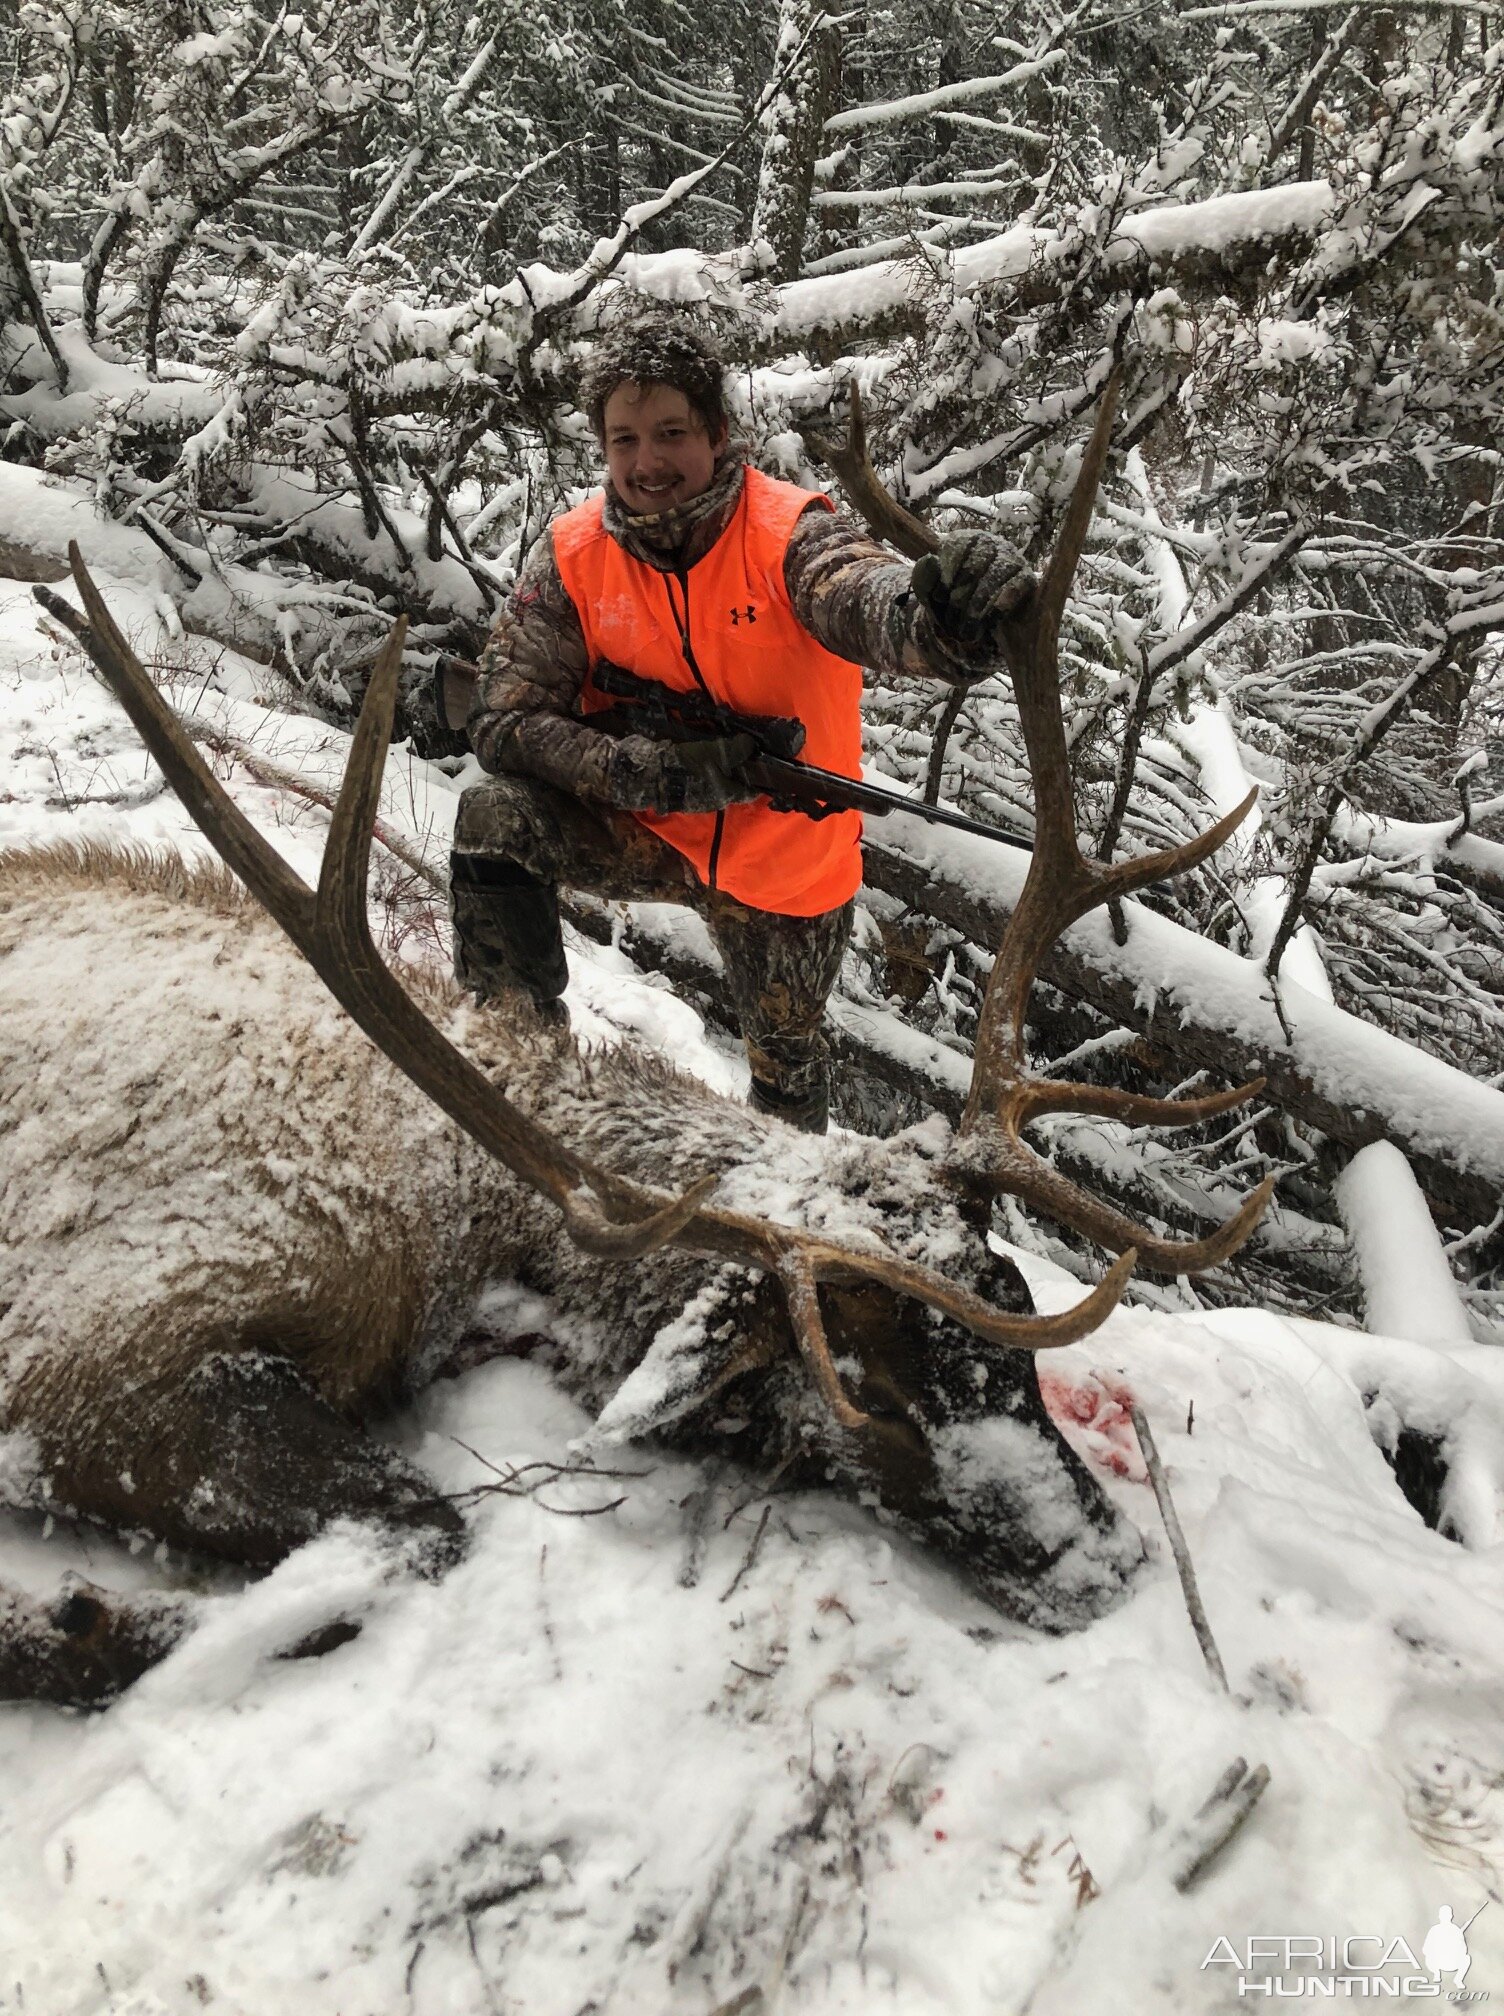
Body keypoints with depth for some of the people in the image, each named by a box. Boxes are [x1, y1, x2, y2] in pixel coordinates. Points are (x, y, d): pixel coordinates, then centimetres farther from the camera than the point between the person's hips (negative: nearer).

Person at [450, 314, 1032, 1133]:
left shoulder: (789, 535, -22)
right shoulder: (572, 554, -14)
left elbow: (870, 601, -45)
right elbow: (504, 720, -16)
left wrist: (940, 619, -70)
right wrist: (640, 769, -32)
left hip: (786, 858, -1)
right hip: (647, 833, 1)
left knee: (785, 1064, 16)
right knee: (495, 818, -26)